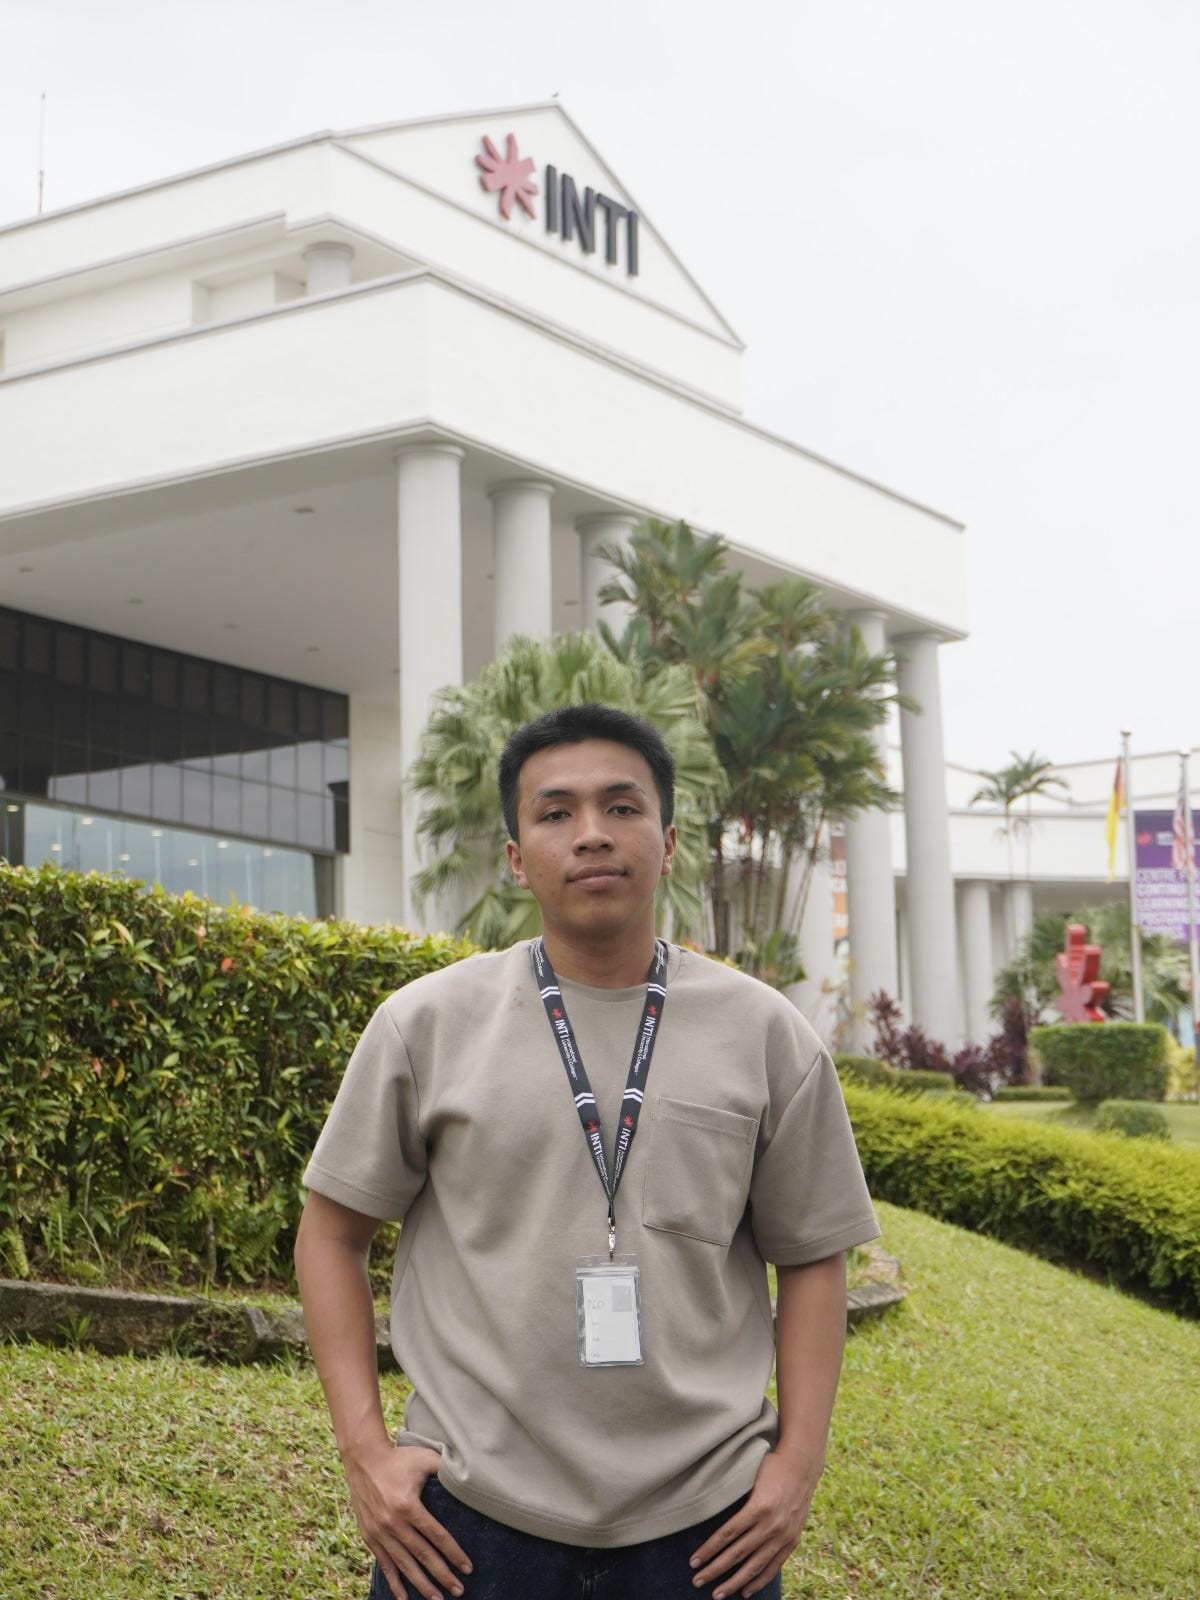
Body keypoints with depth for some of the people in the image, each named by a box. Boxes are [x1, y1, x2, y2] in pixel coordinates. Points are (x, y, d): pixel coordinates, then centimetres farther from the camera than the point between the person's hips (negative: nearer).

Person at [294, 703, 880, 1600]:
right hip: (472, 1517, 0)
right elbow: (333, 1232, 6)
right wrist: (364, 1447, -2)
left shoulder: (767, 1036, 2)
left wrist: (798, 1462, 0)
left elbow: (812, 1256, 7)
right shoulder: (427, 1025, 0)